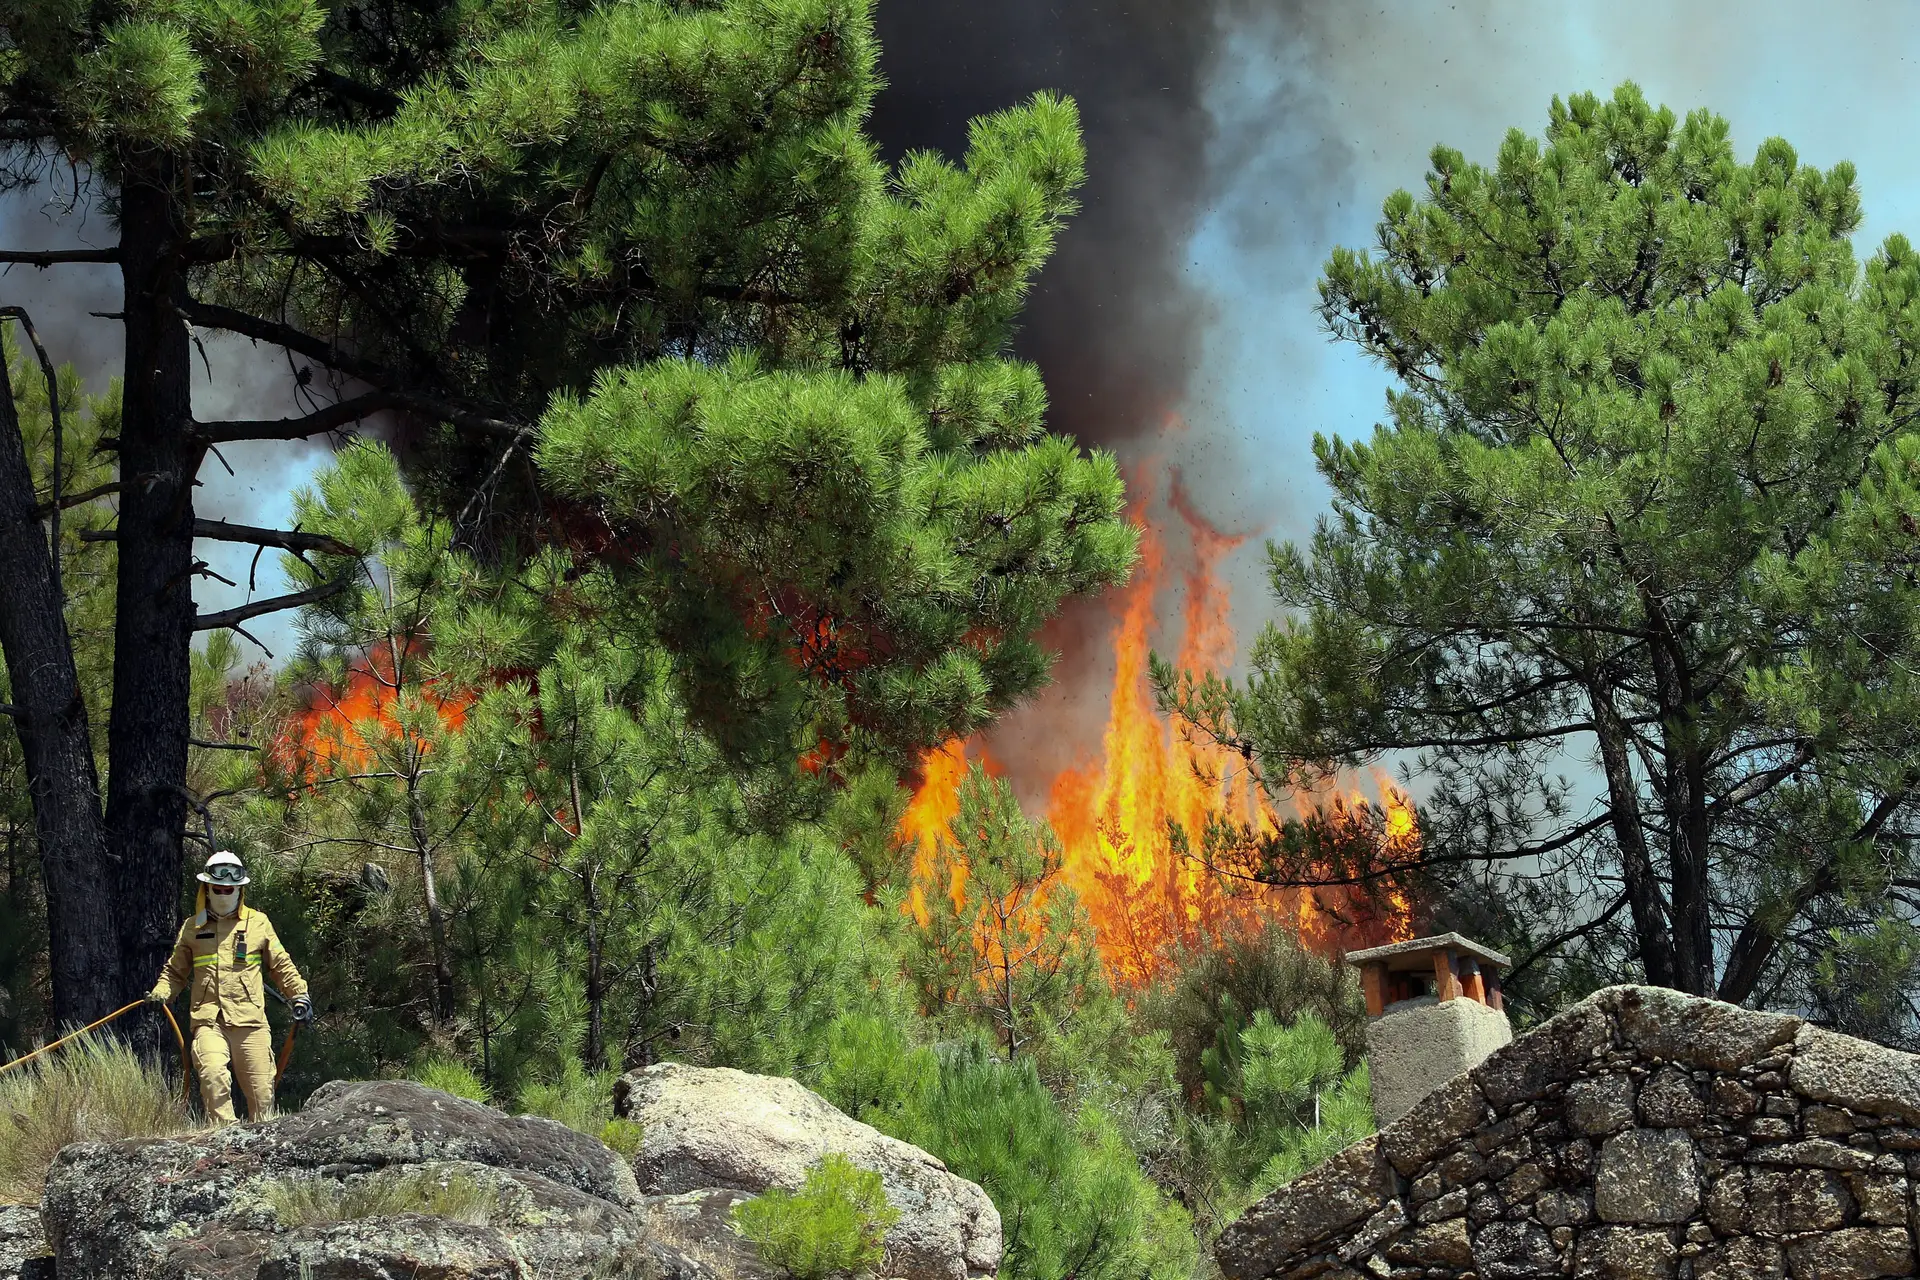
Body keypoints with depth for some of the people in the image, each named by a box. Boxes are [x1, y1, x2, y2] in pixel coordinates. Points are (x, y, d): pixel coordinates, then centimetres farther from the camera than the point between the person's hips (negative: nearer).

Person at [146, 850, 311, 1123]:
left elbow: (281, 965, 20)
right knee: (212, 1074, -25)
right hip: (209, 1020, 0)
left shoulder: (258, 923, 13)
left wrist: (299, 995, 12)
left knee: (261, 1089, -3)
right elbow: (176, 970, 24)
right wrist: (161, 993, 6)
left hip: (250, 1020, 0)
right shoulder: (192, 927, 15)